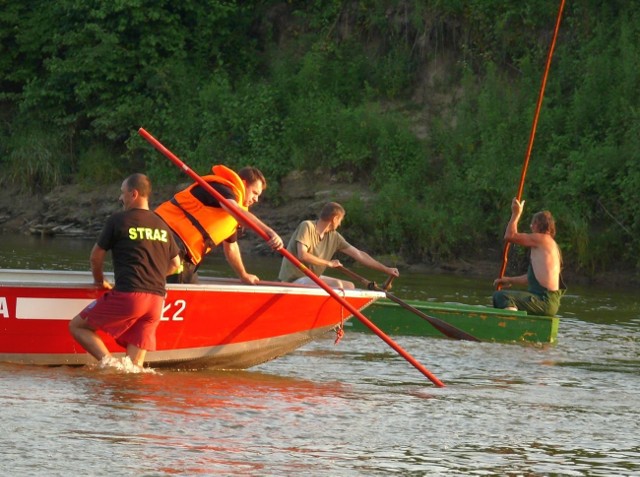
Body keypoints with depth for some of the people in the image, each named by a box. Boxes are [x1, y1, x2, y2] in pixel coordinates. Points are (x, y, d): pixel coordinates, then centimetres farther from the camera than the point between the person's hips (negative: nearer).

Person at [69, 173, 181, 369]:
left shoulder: (118, 220, 0)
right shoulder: (162, 226, 17)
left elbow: (96, 256, 7)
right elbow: (175, 263, 26)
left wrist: (99, 280, 24)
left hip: (127, 295, -6)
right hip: (157, 299, 6)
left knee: (77, 326, 8)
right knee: (134, 366, 7)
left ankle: (108, 360, -13)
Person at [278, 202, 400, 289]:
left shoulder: (334, 237, 7)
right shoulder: (307, 227, -14)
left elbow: (359, 255, 10)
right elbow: (302, 255, -25)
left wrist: (386, 270, 9)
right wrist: (328, 263, -16)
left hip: (311, 279, 9)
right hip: (293, 281, -9)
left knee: (349, 286, 6)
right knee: (336, 285, -25)